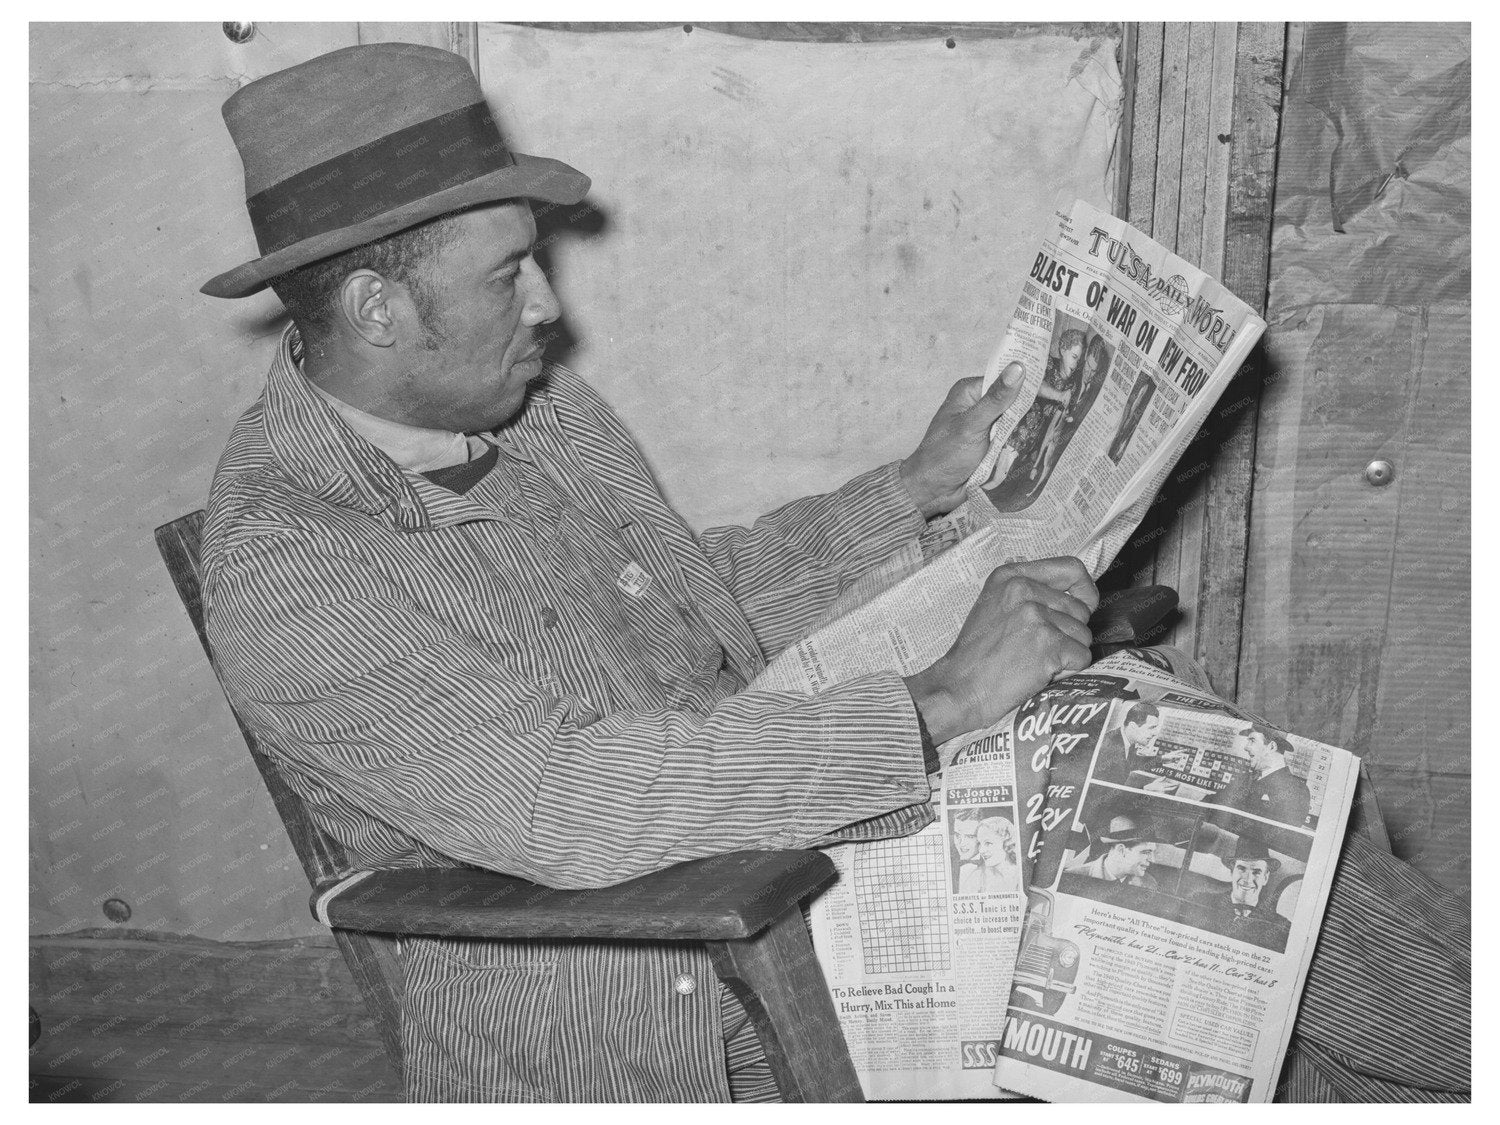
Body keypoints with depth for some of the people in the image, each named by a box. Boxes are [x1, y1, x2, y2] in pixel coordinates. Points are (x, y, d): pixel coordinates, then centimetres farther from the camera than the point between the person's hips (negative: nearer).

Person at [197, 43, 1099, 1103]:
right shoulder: (284, 569, -20)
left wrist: (919, 489, 17)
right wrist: (938, 707, -28)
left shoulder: (542, 406, 7)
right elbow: (553, 802, -31)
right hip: (595, 1049, -7)